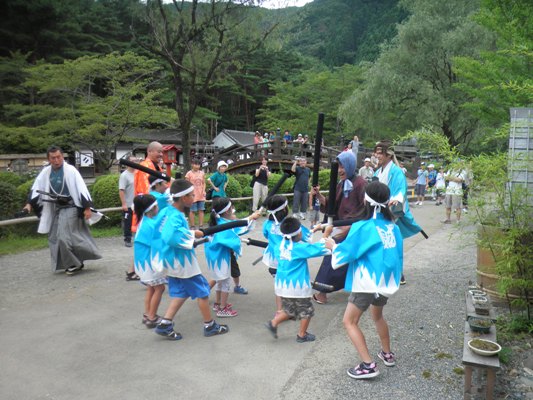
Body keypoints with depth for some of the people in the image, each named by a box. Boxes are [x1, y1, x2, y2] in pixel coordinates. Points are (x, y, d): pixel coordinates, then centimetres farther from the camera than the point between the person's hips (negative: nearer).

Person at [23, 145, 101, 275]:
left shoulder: (70, 170, -12)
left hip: (70, 207, -7)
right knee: (54, 238, 9)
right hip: (55, 209, 7)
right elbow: (36, 187, 9)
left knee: (65, 236, -13)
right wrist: (30, 203, -1)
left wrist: (87, 207, -19)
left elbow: (81, 189, -15)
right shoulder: (45, 172, 3)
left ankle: (75, 263, 3)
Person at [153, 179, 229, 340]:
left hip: (174, 262, 9)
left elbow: (162, 232, 14)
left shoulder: (166, 212, 2)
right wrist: (193, 234, -27)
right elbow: (171, 236, -41)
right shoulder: (176, 217, -26)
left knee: (180, 292, 18)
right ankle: (210, 326, 20)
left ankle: (165, 324, 15)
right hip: (182, 262, -9)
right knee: (202, 291, 6)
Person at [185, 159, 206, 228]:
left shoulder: (202, 173, 10)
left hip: (201, 195, 4)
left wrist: (204, 191, 1)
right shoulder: (189, 174, -3)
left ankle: (201, 225, 10)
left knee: (201, 210, 4)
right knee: (192, 211, 0)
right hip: (193, 195, -4)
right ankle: (192, 226, 7)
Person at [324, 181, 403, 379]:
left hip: (368, 282, -7)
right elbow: (397, 253, 11)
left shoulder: (362, 227, -16)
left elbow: (343, 254, -12)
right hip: (388, 281, 7)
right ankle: (387, 354, 41)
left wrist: (333, 245, 7)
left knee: (349, 322, 4)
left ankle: (368, 365, -2)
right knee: (377, 315, 30)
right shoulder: (392, 226, 2)